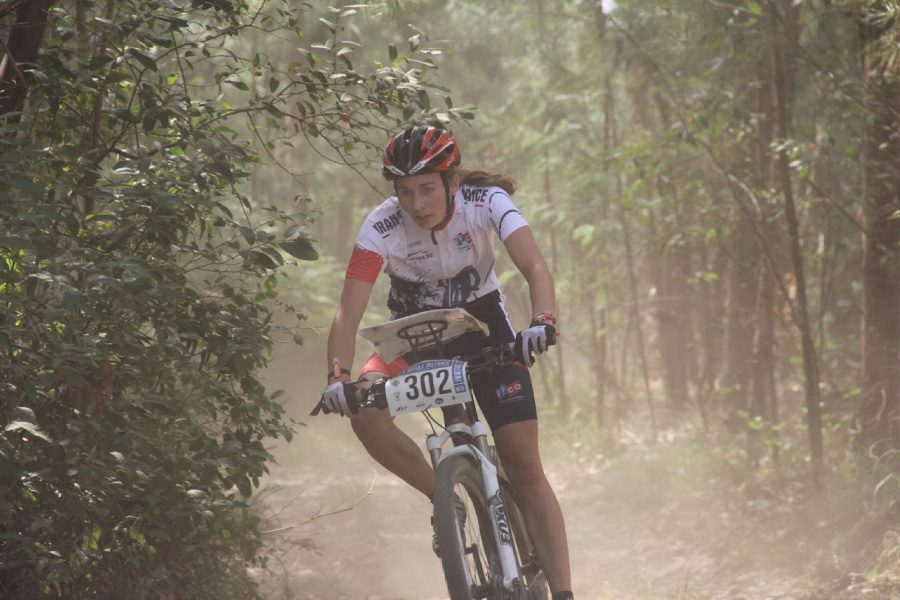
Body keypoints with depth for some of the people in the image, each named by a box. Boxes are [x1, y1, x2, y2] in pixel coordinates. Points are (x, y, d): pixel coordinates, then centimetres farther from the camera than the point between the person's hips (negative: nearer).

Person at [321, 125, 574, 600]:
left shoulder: (486, 202, -24)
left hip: (482, 322, -1)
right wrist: (339, 376, -45)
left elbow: (534, 266, -35)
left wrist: (543, 322, -54)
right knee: (365, 414, -30)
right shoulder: (381, 228, -24)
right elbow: (349, 312, -28)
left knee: (525, 468, -11)